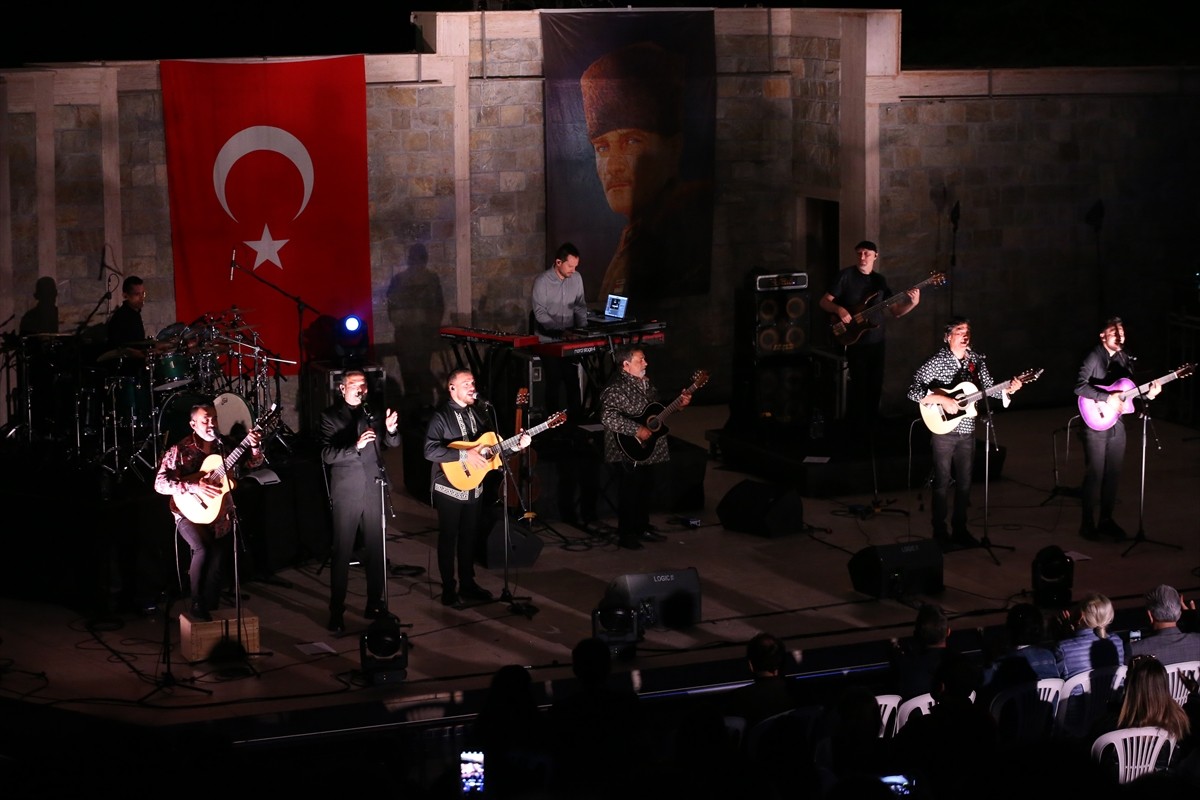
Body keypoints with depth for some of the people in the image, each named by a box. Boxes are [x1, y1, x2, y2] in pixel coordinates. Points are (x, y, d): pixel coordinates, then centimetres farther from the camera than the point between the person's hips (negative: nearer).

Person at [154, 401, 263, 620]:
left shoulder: (225, 446, 7)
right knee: (203, 548, -29)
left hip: (220, 512, 4)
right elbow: (160, 484, -13)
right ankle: (197, 603, -9)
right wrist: (193, 487, -22)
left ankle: (209, 606, -2)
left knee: (222, 552, -20)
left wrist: (255, 446, -14)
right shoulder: (179, 450, -6)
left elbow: (254, 463, 8)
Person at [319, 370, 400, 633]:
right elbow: (327, 455, -12)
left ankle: (375, 604, 18)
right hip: (346, 493, -3)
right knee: (342, 554, -1)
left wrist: (391, 429, -17)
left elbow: (393, 443, 5)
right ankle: (336, 612, 3)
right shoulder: (331, 416, -2)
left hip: (373, 490, 3)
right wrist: (356, 446, -27)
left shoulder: (372, 412, 8)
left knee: (376, 550, 7)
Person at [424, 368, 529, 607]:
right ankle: (448, 588, 13)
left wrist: (516, 445, -6)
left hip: (474, 488, 6)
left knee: (469, 537, 14)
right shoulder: (441, 417, -14)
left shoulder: (477, 414, 7)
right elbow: (430, 450, -26)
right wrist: (465, 454, -30)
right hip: (450, 487, -6)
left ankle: (467, 584, 24)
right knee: (448, 539, 4)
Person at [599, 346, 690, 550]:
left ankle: (642, 529, 32)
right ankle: (625, 536, 9)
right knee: (629, 494, -2)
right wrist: (637, 430, -29)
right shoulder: (617, 387, -20)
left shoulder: (645, 383, 10)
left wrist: (678, 404, 9)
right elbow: (608, 417, -31)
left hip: (647, 451, 9)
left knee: (645, 490, 18)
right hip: (628, 453, -9)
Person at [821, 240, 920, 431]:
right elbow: (824, 302, -7)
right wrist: (839, 309, -26)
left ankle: (871, 425, 26)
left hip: (876, 341, 5)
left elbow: (895, 311, 8)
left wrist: (912, 303, -11)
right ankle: (857, 428, 7)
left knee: (875, 385, 11)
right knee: (860, 384, -6)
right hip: (854, 340, -5)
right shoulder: (846, 275, -7)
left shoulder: (880, 280, 8)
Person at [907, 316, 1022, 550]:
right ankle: (940, 533, 13)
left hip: (967, 431, 5)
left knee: (965, 482, 13)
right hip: (944, 429, -5)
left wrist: (1006, 390, -8)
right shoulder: (937, 362, -14)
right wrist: (943, 400, -26)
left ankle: (960, 529, 26)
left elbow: (987, 388, 10)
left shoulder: (977, 359, 2)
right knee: (942, 483, 3)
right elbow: (913, 392, -19)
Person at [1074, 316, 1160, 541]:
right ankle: (1088, 523, 4)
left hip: (1116, 423, 7)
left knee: (1113, 474, 9)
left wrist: (1147, 394, -5)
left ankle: (1106, 520, 20)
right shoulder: (1093, 357, -13)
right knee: (1095, 474, -4)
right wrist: (1107, 398, -28)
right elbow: (1079, 387, -24)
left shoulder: (1124, 358, 8)